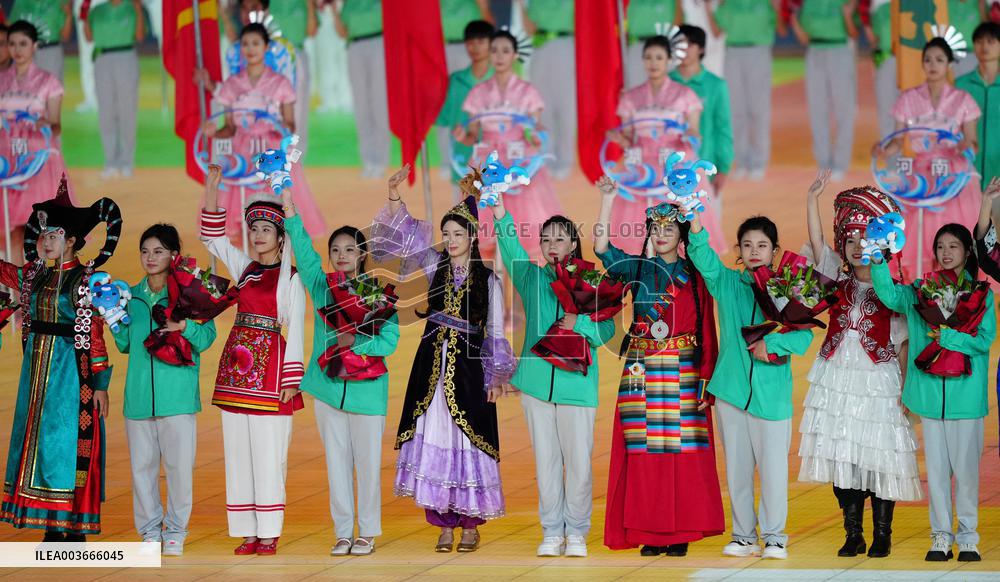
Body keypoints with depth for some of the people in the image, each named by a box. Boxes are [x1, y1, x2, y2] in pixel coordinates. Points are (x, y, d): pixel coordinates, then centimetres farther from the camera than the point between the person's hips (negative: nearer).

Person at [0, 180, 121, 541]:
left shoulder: (86, 281, -6)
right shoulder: (33, 277, 10)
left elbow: (95, 335, -8)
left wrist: (100, 383, -11)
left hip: (72, 371, -6)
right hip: (38, 367, 6)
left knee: (69, 442, -5)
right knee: (39, 439, 6)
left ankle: (75, 529, 0)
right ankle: (54, 528, 11)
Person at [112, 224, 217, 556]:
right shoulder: (132, 295, 12)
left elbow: (207, 338, -5)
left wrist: (184, 327, -23)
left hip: (177, 393, -4)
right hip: (139, 395, 4)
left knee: (179, 463, 0)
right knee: (141, 464, 6)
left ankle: (175, 530, 12)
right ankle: (150, 530, 17)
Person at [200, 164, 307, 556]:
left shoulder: (290, 278, -2)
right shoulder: (245, 269, 13)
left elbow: (296, 330, -5)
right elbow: (213, 237, 18)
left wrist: (291, 378, -11)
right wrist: (211, 189, 9)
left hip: (270, 368, -6)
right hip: (237, 363, 6)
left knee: (268, 455, -5)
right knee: (238, 453, 5)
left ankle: (269, 534, -2)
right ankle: (247, 532, 8)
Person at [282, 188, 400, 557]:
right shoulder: (321, 286, 6)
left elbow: (389, 340, -8)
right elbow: (304, 252, -6)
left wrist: (355, 344, -21)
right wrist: (289, 212, -17)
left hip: (366, 388, -3)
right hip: (328, 385, 3)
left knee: (367, 461, 2)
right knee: (336, 461, 7)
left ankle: (367, 532, 12)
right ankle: (343, 532, 13)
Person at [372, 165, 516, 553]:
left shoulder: (488, 281, 3)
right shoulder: (434, 267, 7)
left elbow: (496, 333, 4)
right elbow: (405, 237, -3)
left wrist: (497, 376, 0)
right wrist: (395, 202, -18)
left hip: (468, 370, -2)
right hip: (431, 368, 2)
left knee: (468, 443, -2)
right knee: (433, 441, -1)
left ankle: (470, 524, 7)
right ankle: (444, 524, 5)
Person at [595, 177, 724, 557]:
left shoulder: (695, 277, 8)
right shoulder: (637, 270, 9)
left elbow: (707, 333, 4)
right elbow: (602, 248, -8)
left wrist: (707, 379, -3)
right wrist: (607, 200, -14)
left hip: (683, 373, 0)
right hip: (643, 371, 0)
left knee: (683, 450, -3)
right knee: (646, 452, -2)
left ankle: (680, 531, 1)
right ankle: (650, 533, 1)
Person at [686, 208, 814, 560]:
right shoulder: (727, 283, 7)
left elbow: (803, 333, -5)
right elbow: (703, 258, -9)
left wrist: (772, 345, -22)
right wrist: (695, 221, -25)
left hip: (771, 390, -2)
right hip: (731, 386, 2)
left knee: (773, 464, -3)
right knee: (737, 465, 8)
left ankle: (774, 536, 8)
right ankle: (743, 535, 17)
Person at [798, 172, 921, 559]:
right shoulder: (839, 281, 8)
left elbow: (902, 342, 0)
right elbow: (816, 241, -2)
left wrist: (905, 388, -5)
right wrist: (812, 198, -9)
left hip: (878, 383, -3)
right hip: (837, 381, 3)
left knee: (879, 459, -1)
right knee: (841, 457, 3)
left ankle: (882, 534, 9)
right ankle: (853, 534, 11)